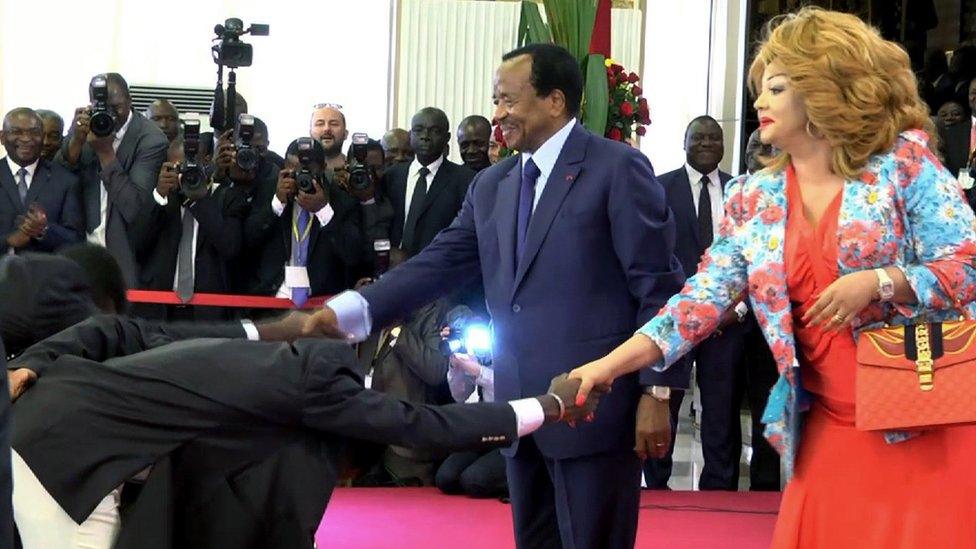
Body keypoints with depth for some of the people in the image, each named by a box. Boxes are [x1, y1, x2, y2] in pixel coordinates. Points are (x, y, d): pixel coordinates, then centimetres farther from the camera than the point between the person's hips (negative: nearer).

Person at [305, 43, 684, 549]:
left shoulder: (618, 168, -7)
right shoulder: (491, 185, 13)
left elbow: (658, 286, -9)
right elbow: (440, 262, 5)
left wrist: (656, 391, -13)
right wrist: (347, 311, -8)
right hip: (519, 407, 7)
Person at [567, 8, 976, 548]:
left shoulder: (904, 161, -4)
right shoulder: (753, 201, 8)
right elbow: (702, 298, 1)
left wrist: (877, 282, -22)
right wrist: (608, 365, -11)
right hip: (828, 428, 4)